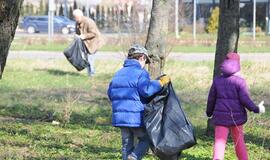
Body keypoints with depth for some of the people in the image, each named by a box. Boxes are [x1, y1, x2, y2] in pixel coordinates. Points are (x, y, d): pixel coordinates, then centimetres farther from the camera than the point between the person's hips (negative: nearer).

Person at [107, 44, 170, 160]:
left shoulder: (119, 73, 14)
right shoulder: (141, 72, -8)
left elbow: (110, 93, 15)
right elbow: (146, 90, -22)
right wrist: (161, 83, -12)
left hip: (120, 115, 6)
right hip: (136, 116, -6)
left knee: (126, 144, 12)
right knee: (145, 139, 9)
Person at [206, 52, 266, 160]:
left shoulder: (217, 81, 2)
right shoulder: (240, 81, -7)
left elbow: (211, 99, 8)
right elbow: (245, 99, -12)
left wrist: (209, 113, 22)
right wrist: (256, 109, 0)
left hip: (221, 116, 1)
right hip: (237, 116, -1)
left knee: (220, 141, -5)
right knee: (239, 141, 17)